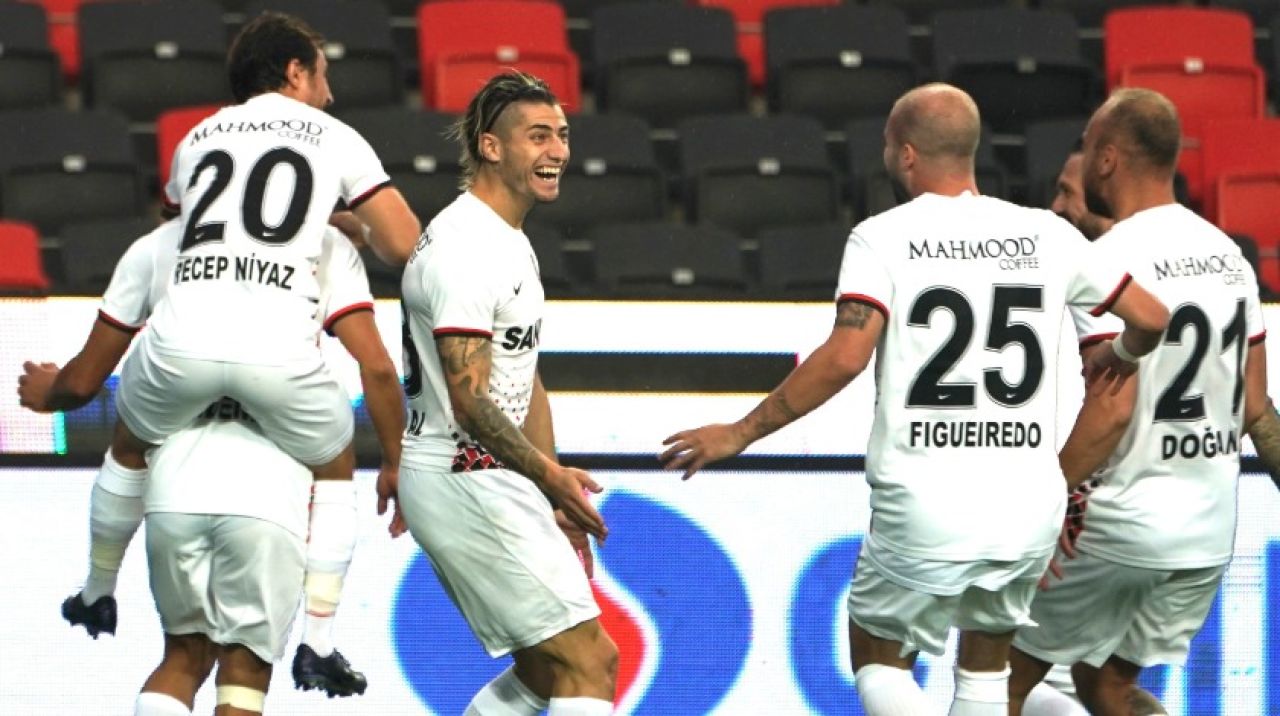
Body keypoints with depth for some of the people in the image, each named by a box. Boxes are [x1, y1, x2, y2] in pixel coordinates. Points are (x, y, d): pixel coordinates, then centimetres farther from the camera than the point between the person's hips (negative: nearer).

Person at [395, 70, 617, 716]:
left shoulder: (513, 244, 17)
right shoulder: (464, 246, -17)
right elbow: (469, 398, -22)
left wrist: (557, 500, 18)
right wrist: (550, 477, -24)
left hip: (490, 485, 11)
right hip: (465, 485, -11)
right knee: (584, 662, -12)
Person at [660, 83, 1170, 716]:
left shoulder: (883, 238, -5)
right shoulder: (1046, 235, 6)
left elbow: (845, 358, -17)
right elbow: (1151, 318, 11)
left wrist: (739, 434, -9)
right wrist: (1121, 355, 35)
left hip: (926, 505, -4)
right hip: (1030, 504, 4)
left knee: (876, 650, 18)